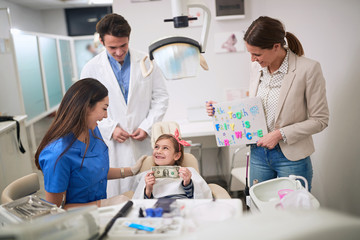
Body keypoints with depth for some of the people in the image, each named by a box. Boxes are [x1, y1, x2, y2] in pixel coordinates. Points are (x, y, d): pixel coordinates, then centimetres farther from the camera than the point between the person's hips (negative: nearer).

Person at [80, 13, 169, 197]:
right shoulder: (91, 69, 1)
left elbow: (161, 97, 6)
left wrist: (147, 127, -5)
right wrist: (110, 128, -9)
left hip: (144, 143, 1)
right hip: (111, 147, -1)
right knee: (115, 195, 3)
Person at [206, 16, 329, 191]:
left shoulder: (308, 69, -15)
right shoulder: (256, 68, 2)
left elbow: (320, 120, -10)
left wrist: (280, 134, -18)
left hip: (291, 157, -4)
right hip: (258, 153, 5)